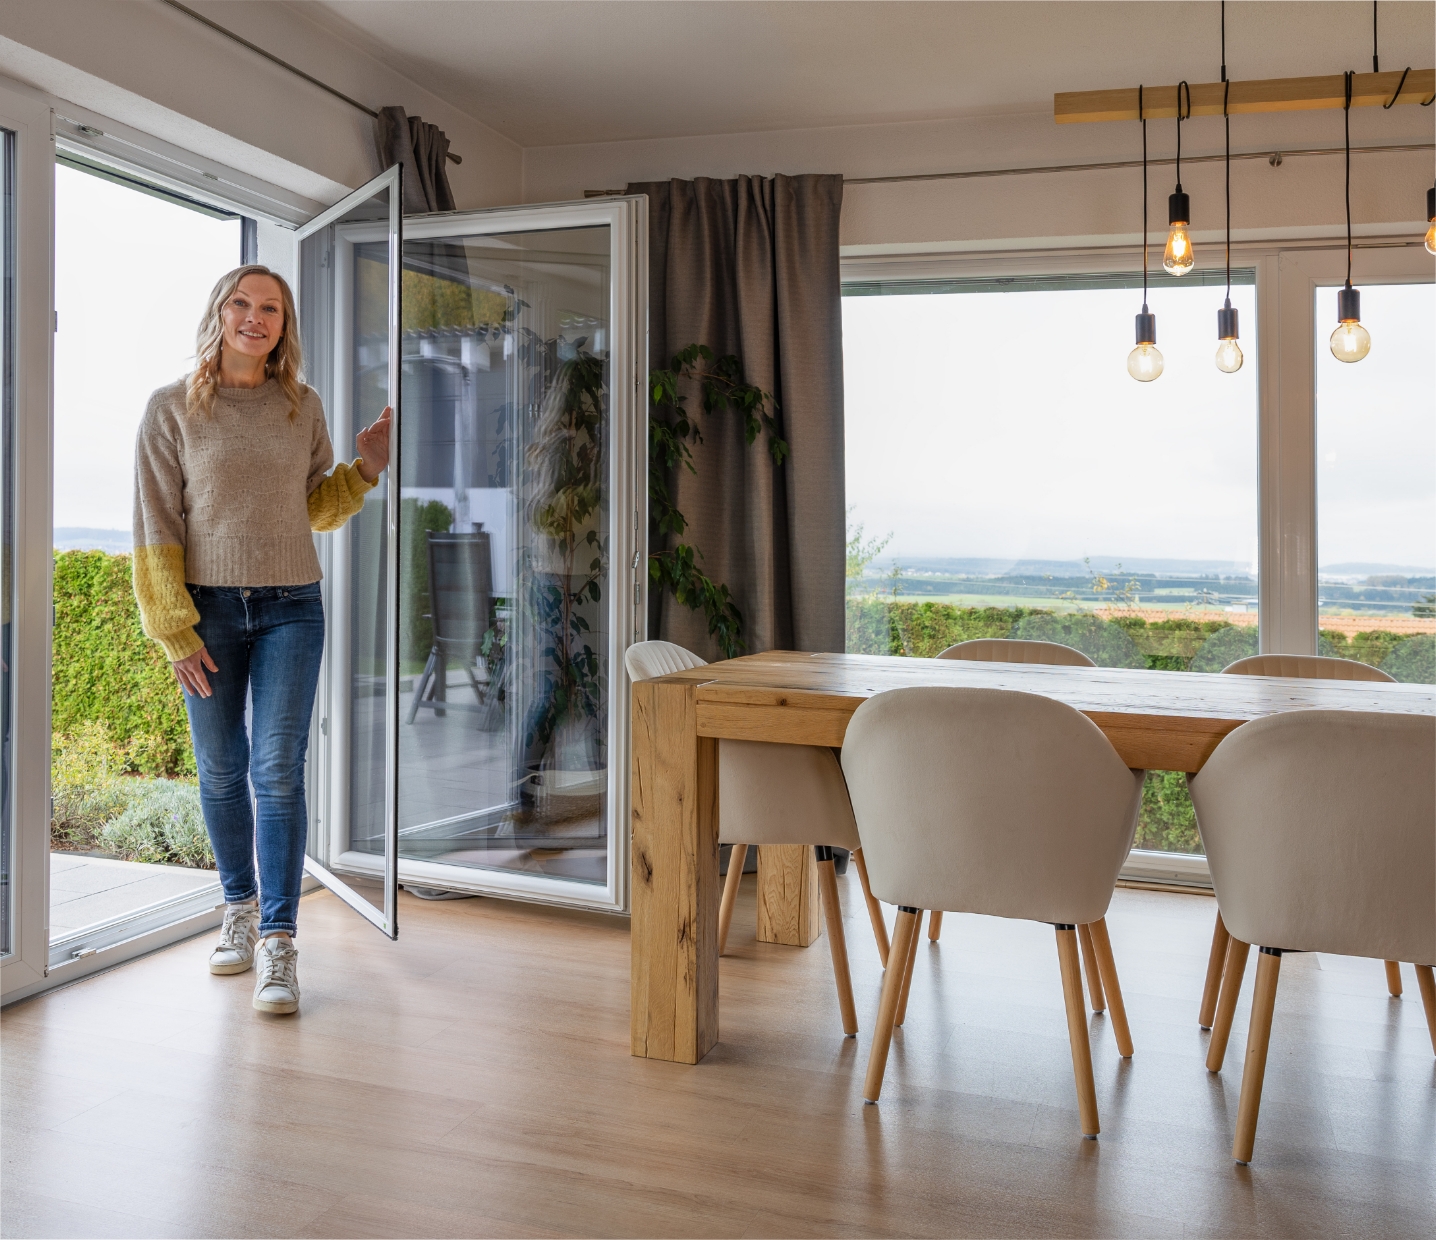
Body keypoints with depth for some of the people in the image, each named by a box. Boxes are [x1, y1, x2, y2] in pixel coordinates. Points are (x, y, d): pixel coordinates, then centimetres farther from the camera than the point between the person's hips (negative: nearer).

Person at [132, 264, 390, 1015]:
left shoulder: (302, 407, 8)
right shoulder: (173, 409, 1)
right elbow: (155, 527, -2)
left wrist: (366, 470, 1)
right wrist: (175, 630, -7)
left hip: (290, 608, 1)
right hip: (209, 609, 0)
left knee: (278, 772, -6)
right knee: (221, 772, 8)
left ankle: (278, 943, -3)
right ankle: (239, 909, 28)